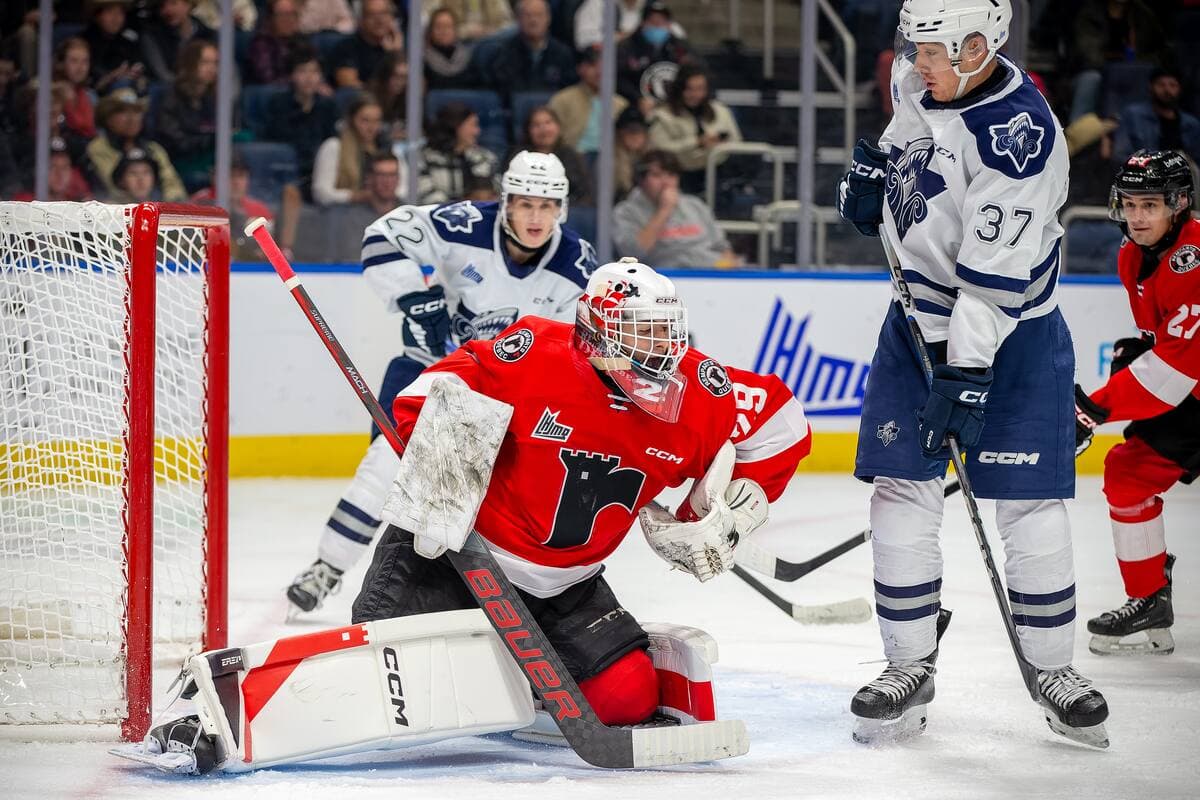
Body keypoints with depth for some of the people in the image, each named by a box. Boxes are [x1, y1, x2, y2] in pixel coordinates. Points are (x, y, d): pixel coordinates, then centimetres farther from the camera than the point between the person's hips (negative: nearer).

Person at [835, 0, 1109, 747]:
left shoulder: (1020, 131, -26)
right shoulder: (919, 82, -2)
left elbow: (998, 271, -29)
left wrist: (968, 372, -32)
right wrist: (875, 176, 4)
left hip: (1011, 333, -6)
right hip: (920, 318, 6)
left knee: (1029, 505, -4)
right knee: (902, 492, -1)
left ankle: (1055, 671, 11)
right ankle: (910, 669, 7)